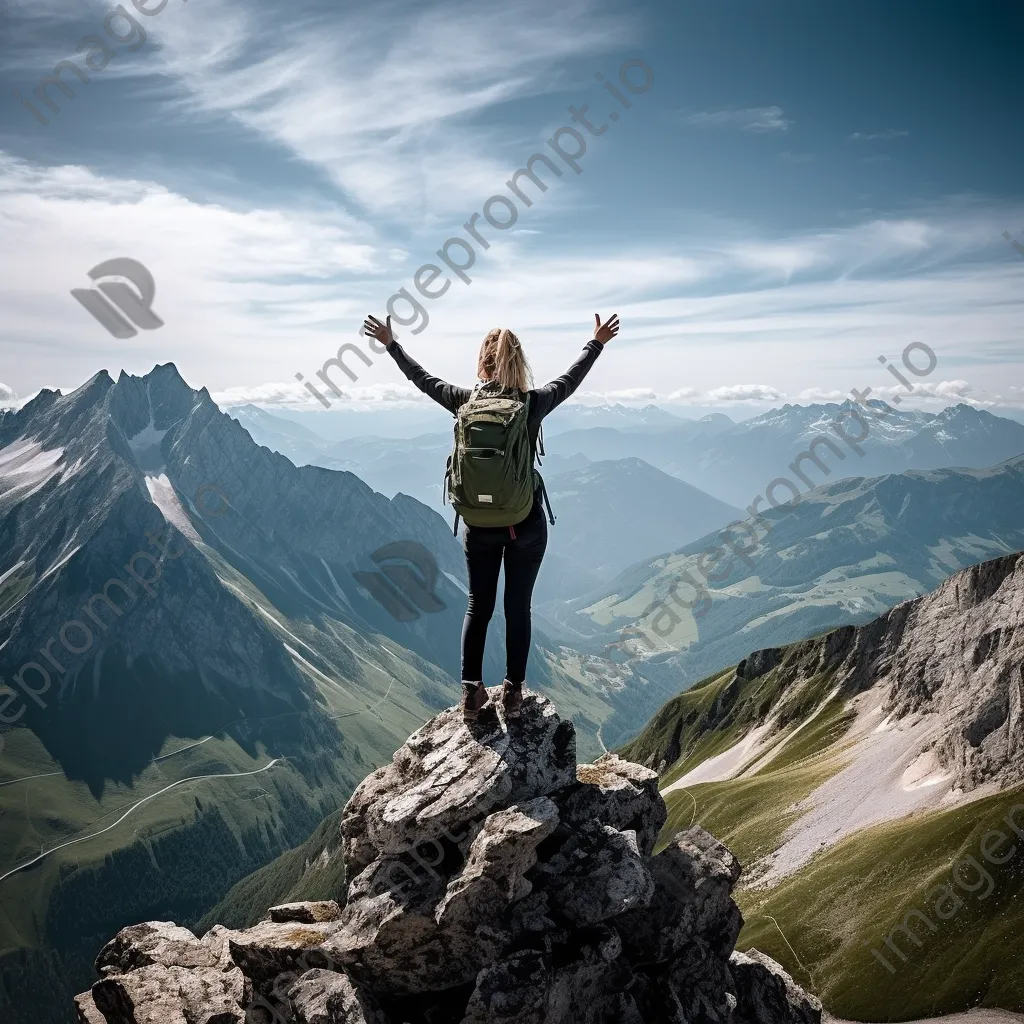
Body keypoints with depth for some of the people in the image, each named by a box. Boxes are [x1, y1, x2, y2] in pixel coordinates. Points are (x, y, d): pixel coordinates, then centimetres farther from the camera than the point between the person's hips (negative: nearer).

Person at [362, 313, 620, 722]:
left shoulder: (466, 402, -7)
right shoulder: (534, 403, -11)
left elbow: (423, 379, 8)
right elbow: (570, 379, 7)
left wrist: (390, 343, 22)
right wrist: (597, 343, 23)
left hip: (479, 524, 1)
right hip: (526, 523, -1)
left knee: (477, 606, 12)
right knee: (518, 607, 9)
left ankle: (471, 691, 13)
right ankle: (513, 691, 15)